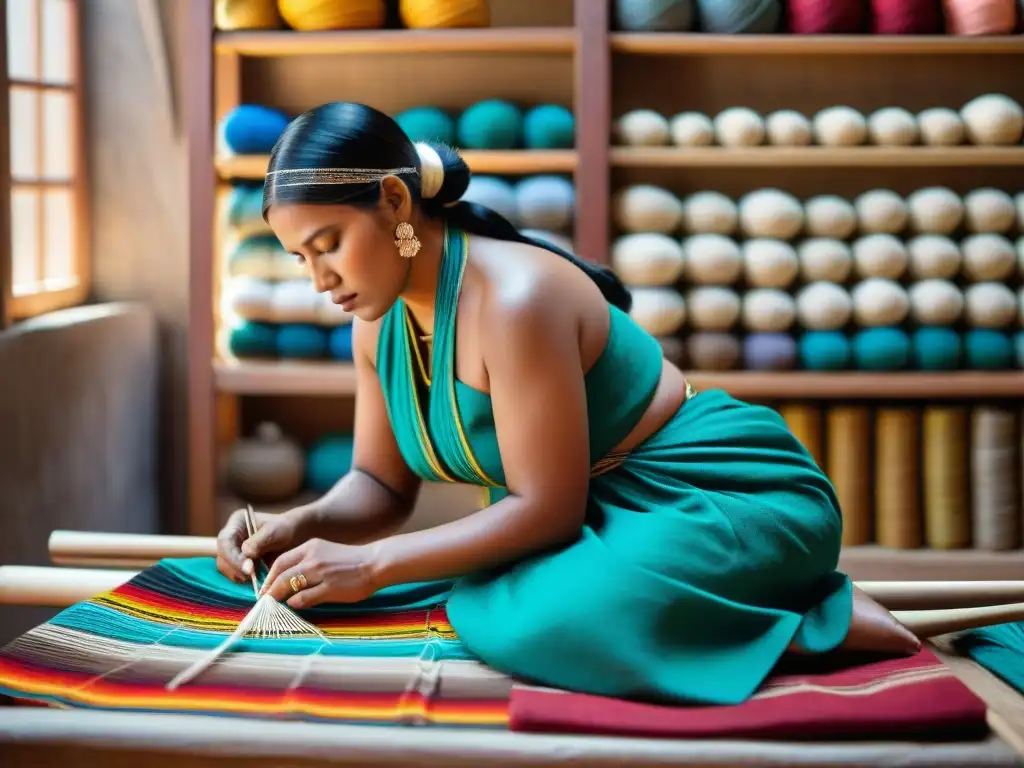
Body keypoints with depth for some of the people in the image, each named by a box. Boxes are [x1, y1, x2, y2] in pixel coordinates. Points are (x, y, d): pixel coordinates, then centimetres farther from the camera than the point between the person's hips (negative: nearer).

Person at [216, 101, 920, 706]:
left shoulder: (515, 298, -25)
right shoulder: (380, 321, 1)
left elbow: (546, 507, -24)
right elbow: (381, 485, 9)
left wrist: (372, 565, -24)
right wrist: (301, 526, -11)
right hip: (598, 511, 10)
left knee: (538, 619, -32)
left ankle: (826, 617, -15)